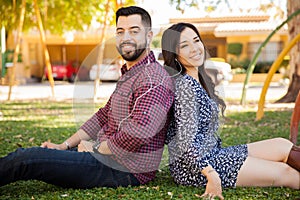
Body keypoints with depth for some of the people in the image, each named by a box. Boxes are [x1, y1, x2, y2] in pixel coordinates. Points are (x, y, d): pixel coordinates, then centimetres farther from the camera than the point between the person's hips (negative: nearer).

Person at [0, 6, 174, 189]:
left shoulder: (153, 79, -17)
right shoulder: (128, 74, 19)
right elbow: (104, 116, 20)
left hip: (125, 170, -10)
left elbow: (140, 133, -30)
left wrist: (96, 148, -14)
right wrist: (64, 146, 11)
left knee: (26, 159, -16)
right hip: (106, 154, 10)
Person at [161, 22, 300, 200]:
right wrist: (212, 175, -25)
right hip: (192, 168, -10)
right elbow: (187, 142, -25)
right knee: (284, 173, -7)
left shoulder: (199, 79, 11)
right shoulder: (185, 85, -20)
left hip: (210, 155, 10)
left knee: (283, 146, 4)